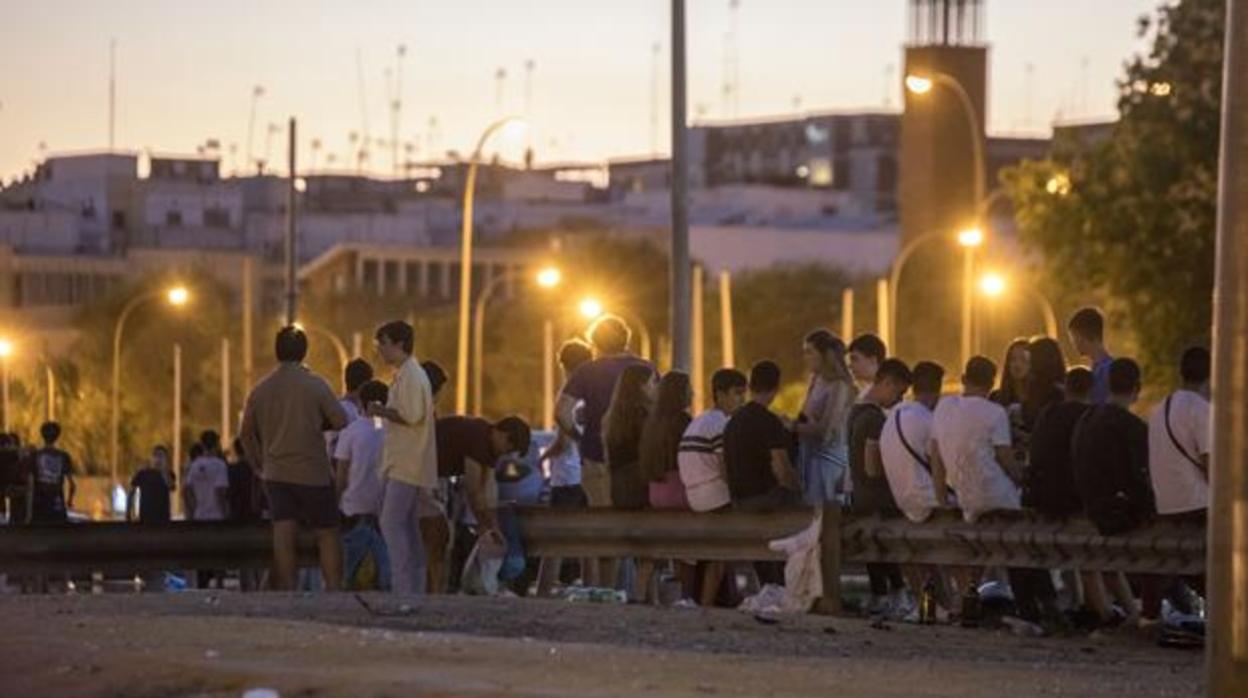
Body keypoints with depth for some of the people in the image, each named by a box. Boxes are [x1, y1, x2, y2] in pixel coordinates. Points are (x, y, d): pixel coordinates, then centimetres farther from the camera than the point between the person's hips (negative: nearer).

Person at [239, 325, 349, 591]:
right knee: (327, 535, 7)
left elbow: (246, 433, 11)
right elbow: (341, 421, -7)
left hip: (276, 474, 3)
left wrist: (258, 464, 23)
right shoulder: (315, 385, -9)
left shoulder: (260, 389, 4)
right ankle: (334, 590, 2)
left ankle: (287, 591, -7)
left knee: (283, 537, -2)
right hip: (312, 473, -3)